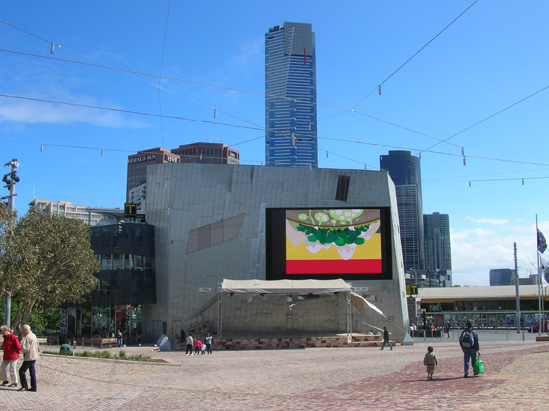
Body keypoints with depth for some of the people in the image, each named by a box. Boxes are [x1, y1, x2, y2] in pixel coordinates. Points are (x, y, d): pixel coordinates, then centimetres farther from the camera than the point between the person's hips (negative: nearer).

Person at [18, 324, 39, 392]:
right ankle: (33, 387, 10)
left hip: (29, 357, -9)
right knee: (32, 372, 10)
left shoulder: (27, 337, -16)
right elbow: (36, 346, 20)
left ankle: (24, 386, -3)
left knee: (22, 370, -2)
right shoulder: (33, 336, 14)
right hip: (34, 356, 9)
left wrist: (21, 349, -4)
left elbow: (26, 348, -21)